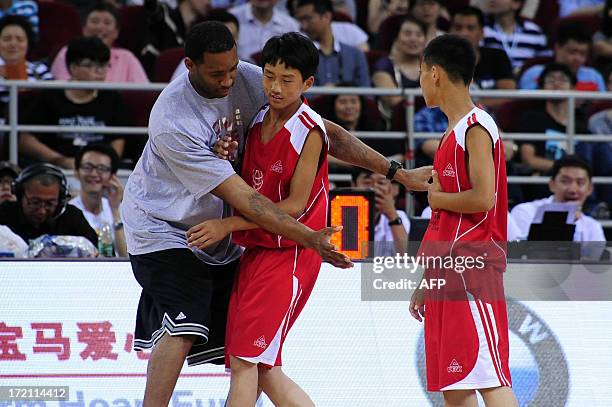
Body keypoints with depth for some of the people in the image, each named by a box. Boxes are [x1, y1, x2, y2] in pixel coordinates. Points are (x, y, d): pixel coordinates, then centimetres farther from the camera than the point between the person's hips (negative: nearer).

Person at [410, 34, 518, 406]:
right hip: (447, 272, 10)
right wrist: (427, 281, 23)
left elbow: (482, 198, -23)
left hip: (471, 266, -10)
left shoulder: (476, 128, -10)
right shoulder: (453, 133, 19)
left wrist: (437, 198, -6)